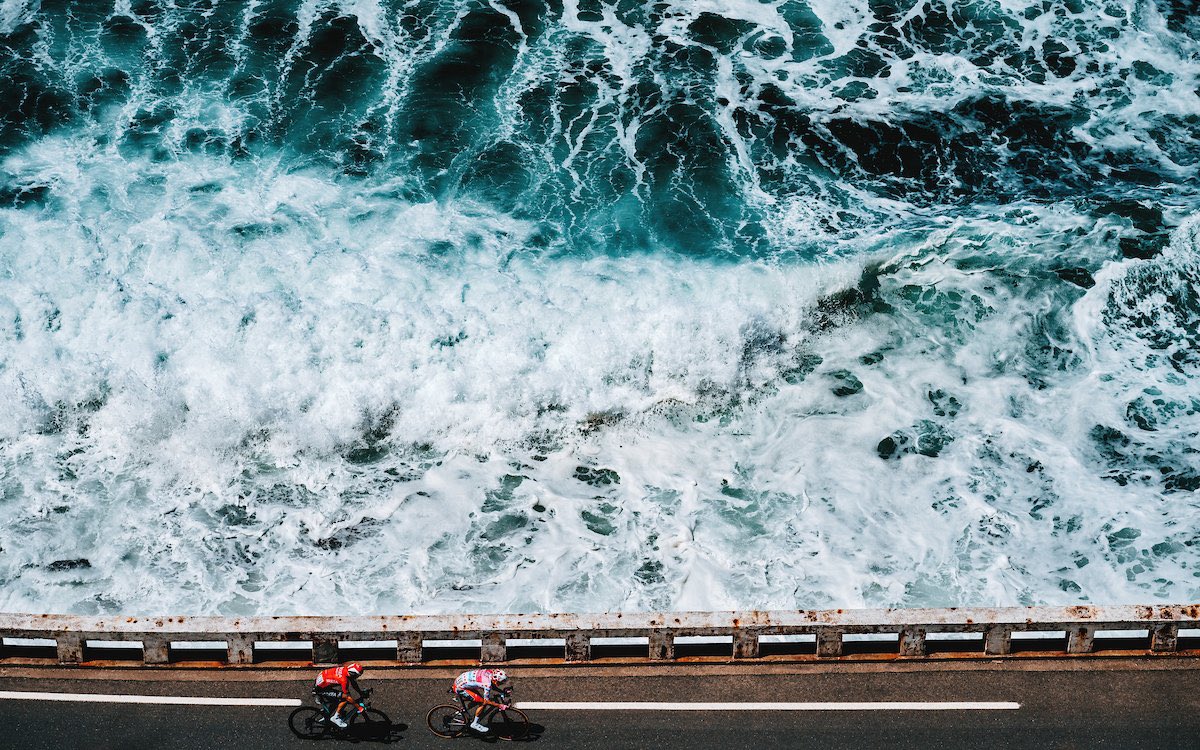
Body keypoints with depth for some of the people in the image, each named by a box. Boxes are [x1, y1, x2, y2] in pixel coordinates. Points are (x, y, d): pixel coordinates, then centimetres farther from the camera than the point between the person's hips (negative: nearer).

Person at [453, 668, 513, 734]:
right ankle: (475, 724, 6)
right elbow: (486, 701, -15)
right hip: (459, 688, -9)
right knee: (483, 702, -7)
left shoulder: (491, 672, -5)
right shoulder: (487, 683, -26)